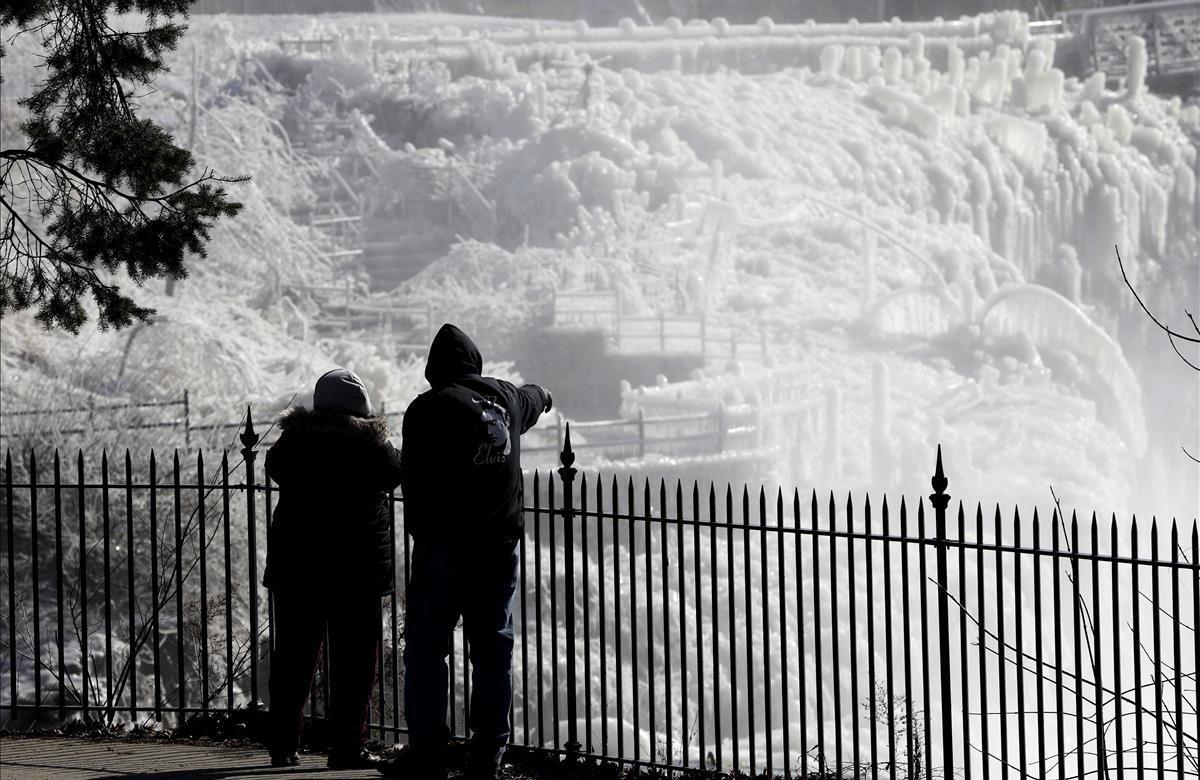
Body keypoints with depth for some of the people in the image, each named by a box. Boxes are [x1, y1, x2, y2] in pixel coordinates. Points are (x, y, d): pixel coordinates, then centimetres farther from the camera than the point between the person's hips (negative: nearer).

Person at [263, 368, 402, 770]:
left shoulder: (293, 441, -2)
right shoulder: (371, 446, -10)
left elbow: (275, 469, 16)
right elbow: (394, 474, 7)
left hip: (295, 563, 3)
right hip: (357, 568, -3)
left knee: (293, 657, 10)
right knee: (352, 660, 3)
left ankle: (282, 747, 12)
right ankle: (346, 747, 0)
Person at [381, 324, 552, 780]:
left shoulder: (429, 408, -8)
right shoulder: (505, 397, 10)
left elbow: (413, 478, -10)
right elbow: (531, 399, 35)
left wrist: (419, 528, 3)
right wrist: (544, 396, 59)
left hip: (444, 541, -5)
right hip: (501, 542, 5)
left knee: (426, 647, -1)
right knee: (493, 647, 8)